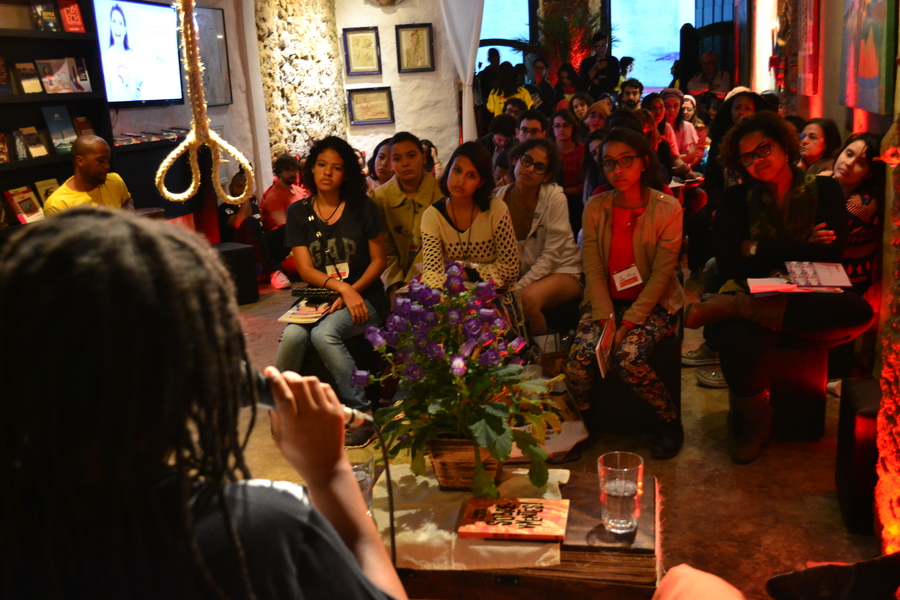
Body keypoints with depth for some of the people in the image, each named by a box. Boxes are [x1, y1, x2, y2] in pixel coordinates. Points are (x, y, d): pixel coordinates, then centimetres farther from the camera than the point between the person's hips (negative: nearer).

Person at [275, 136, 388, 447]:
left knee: (323, 334, -32)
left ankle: (361, 412, -23)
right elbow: (305, 269, -1)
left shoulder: (362, 207, 1)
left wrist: (352, 292, -14)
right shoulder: (298, 212, 6)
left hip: (362, 297, -2)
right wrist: (341, 287, -18)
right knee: (292, 335, -29)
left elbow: (379, 260, 2)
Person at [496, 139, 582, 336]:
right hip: (521, 274, 4)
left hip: (562, 271, -3)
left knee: (528, 298, -34)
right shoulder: (498, 198, -3)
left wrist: (517, 288, -22)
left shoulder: (555, 198, -14)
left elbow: (551, 255, -15)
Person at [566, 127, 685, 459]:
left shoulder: (667, 209, -8)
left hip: (652, 303, -3)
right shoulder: (595, 207, 1)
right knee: (580, 358, -23)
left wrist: (628, 323, -19)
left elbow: (661, 274, -12)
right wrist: (605, 319, -16)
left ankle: (670, 421, -1)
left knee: (628, 358, -29)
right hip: (605, 300, 3)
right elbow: (593, 270, -3)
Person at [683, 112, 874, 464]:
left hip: (807, 298, 1)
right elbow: (729, 264, -3)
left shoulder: (823, 190, 10)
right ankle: (754, 422, -6)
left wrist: (761, 250, -2)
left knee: (859, 313, -35)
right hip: (754, 293, -1)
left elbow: (831, 252, -4)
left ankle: (730, 307, -29)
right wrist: (800, 249, -3)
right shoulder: (737, 199, 10)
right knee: (738, 340, -38)